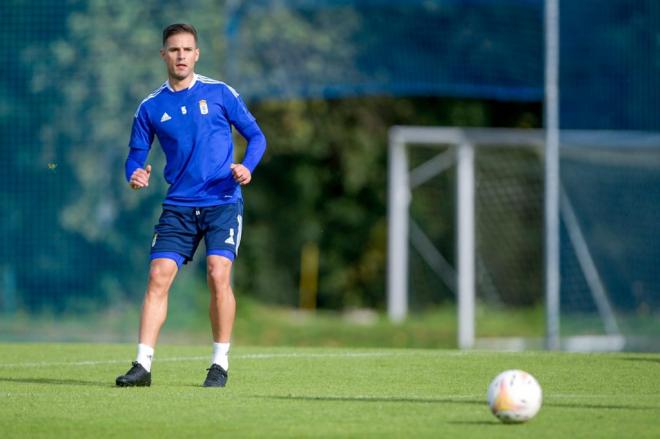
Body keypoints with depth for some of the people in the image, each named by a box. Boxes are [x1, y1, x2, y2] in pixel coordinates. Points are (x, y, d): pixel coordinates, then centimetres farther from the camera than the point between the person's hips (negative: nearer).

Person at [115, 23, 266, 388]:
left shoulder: (219, 94, 2)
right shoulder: (151, 107, 7)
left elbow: (255, 136, 7)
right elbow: (136, 156, 10)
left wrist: (247, 167, -13)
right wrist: (135, 176, -13)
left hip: (223, 201, -2)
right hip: (178, 206, 2)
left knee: (218, 275, -16)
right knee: (158, 277, -9)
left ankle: (220, 364, -3)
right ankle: (142, 365, -7)